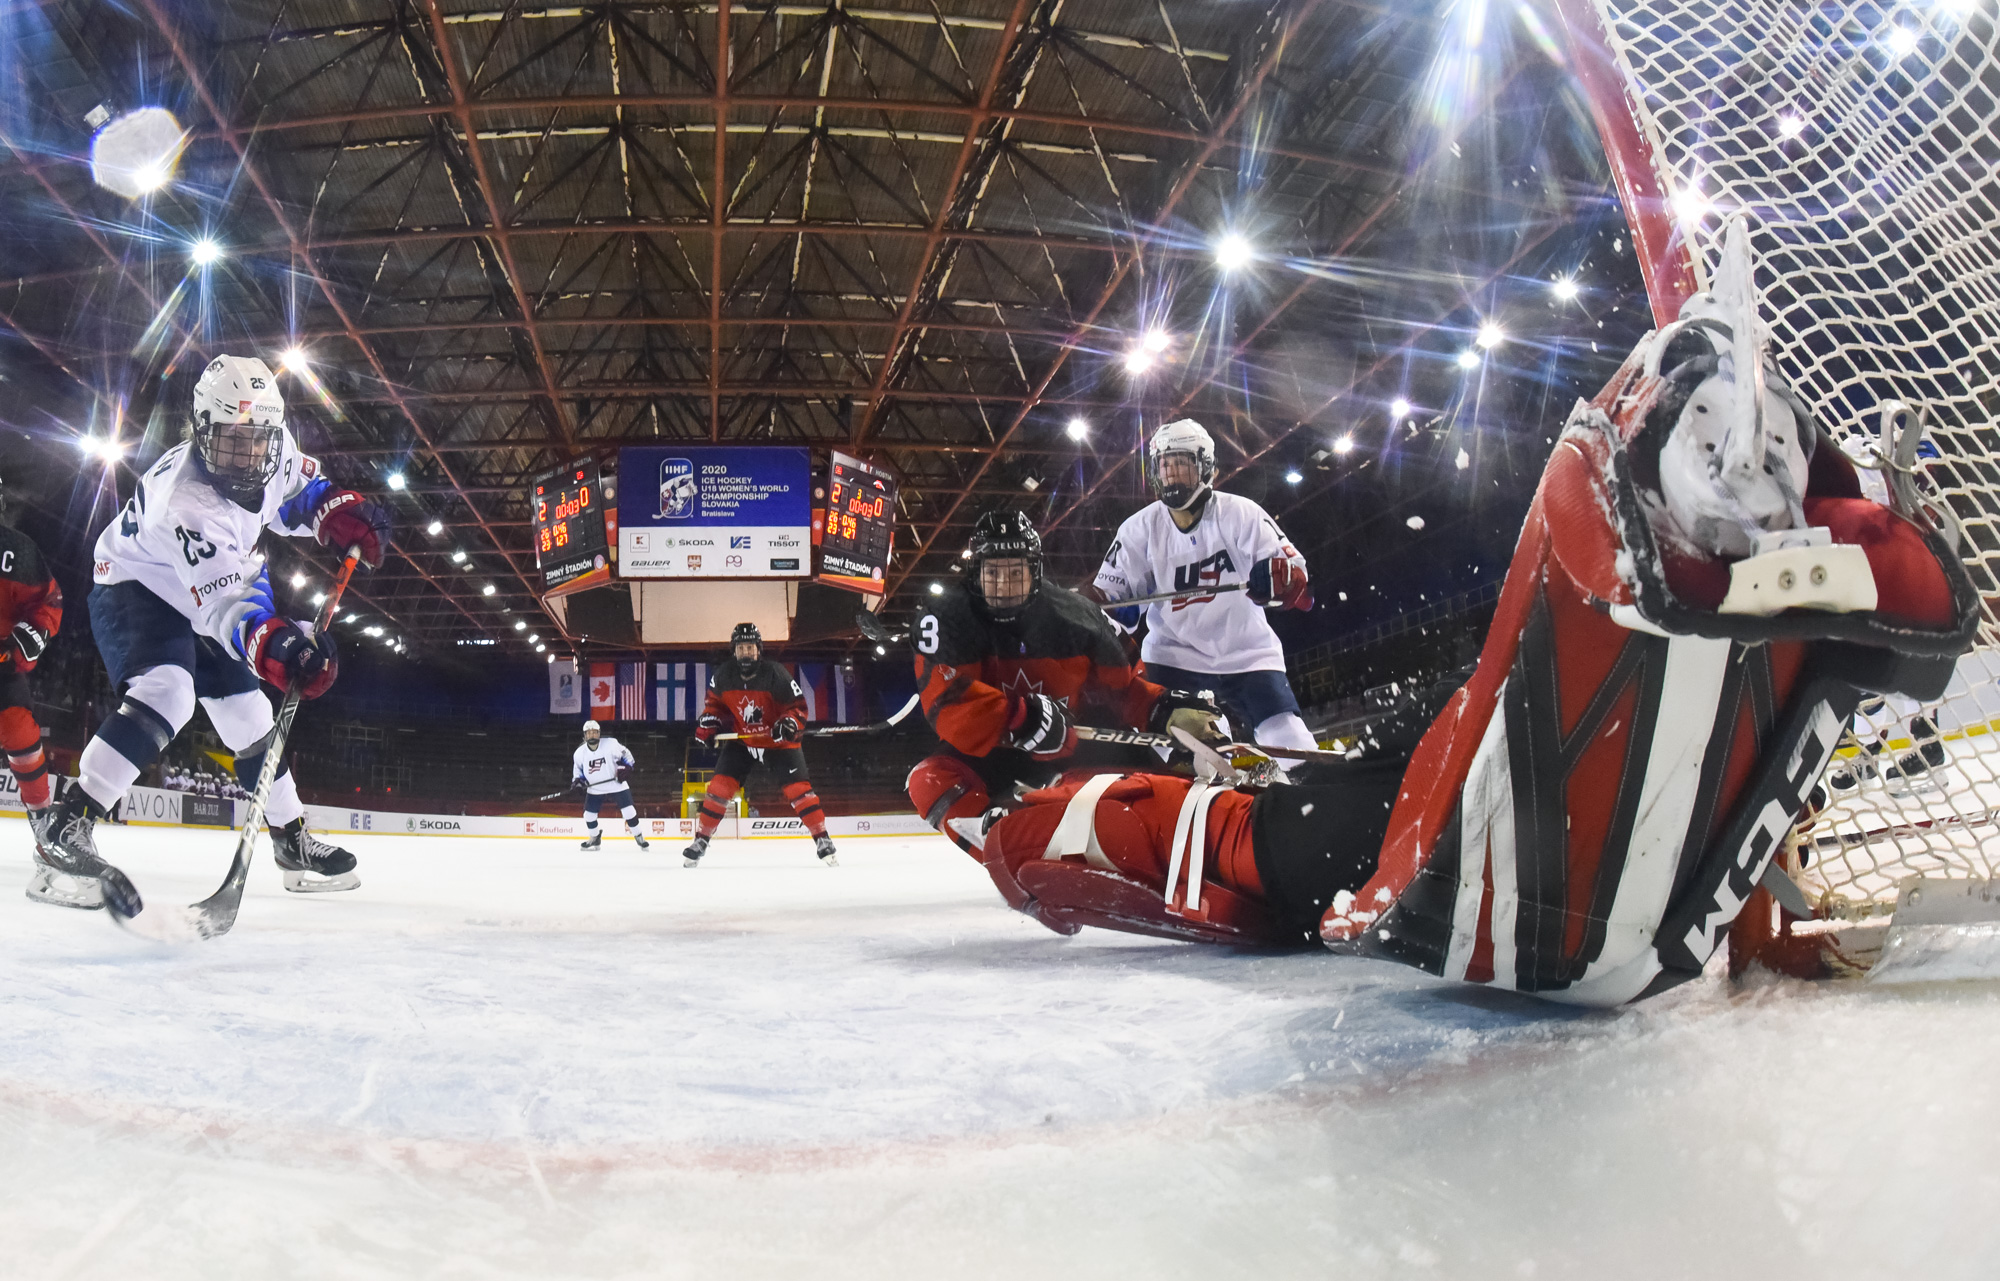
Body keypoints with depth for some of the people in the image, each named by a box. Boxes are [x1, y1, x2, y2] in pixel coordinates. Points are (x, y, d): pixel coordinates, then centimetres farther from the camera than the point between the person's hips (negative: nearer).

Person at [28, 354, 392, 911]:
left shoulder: (271, 446, -17)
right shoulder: (189, 505, -38)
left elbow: (296, 487, 7)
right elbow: (228, 605, -45)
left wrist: (341, 511, -12)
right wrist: (272, 643, -63)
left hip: (197, 596, 8)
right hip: (133, 589, -8)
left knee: (250, 716, 11)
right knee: (166, 692, -35)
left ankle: (293, 843, 24)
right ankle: (64, 837, -37)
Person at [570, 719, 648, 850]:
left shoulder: (611, 744, -15)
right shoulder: (580, 752, -5)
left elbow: (626, 755, -4)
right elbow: (578, 768, 11)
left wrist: (626, 768, -19)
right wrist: (577, 780, -7)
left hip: (616, 786, -3)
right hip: (594, 789, 3)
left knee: (629, 812, -10)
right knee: (589, 815, 3)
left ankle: (639, 838, 7)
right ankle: (595, 838, 29)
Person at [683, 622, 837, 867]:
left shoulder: (775, 674, -23)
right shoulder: (722, 675, -12)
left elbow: (798, 705, -14)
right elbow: (715, 702, 8)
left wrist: (790, 723, -33)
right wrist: (708, 724, -7)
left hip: (778, 740, -3)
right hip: (741, 739, 3)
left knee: (798, 788, -12)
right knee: (720, 786, -7)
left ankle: (822, 840, -5)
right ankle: (701, 840, 5)